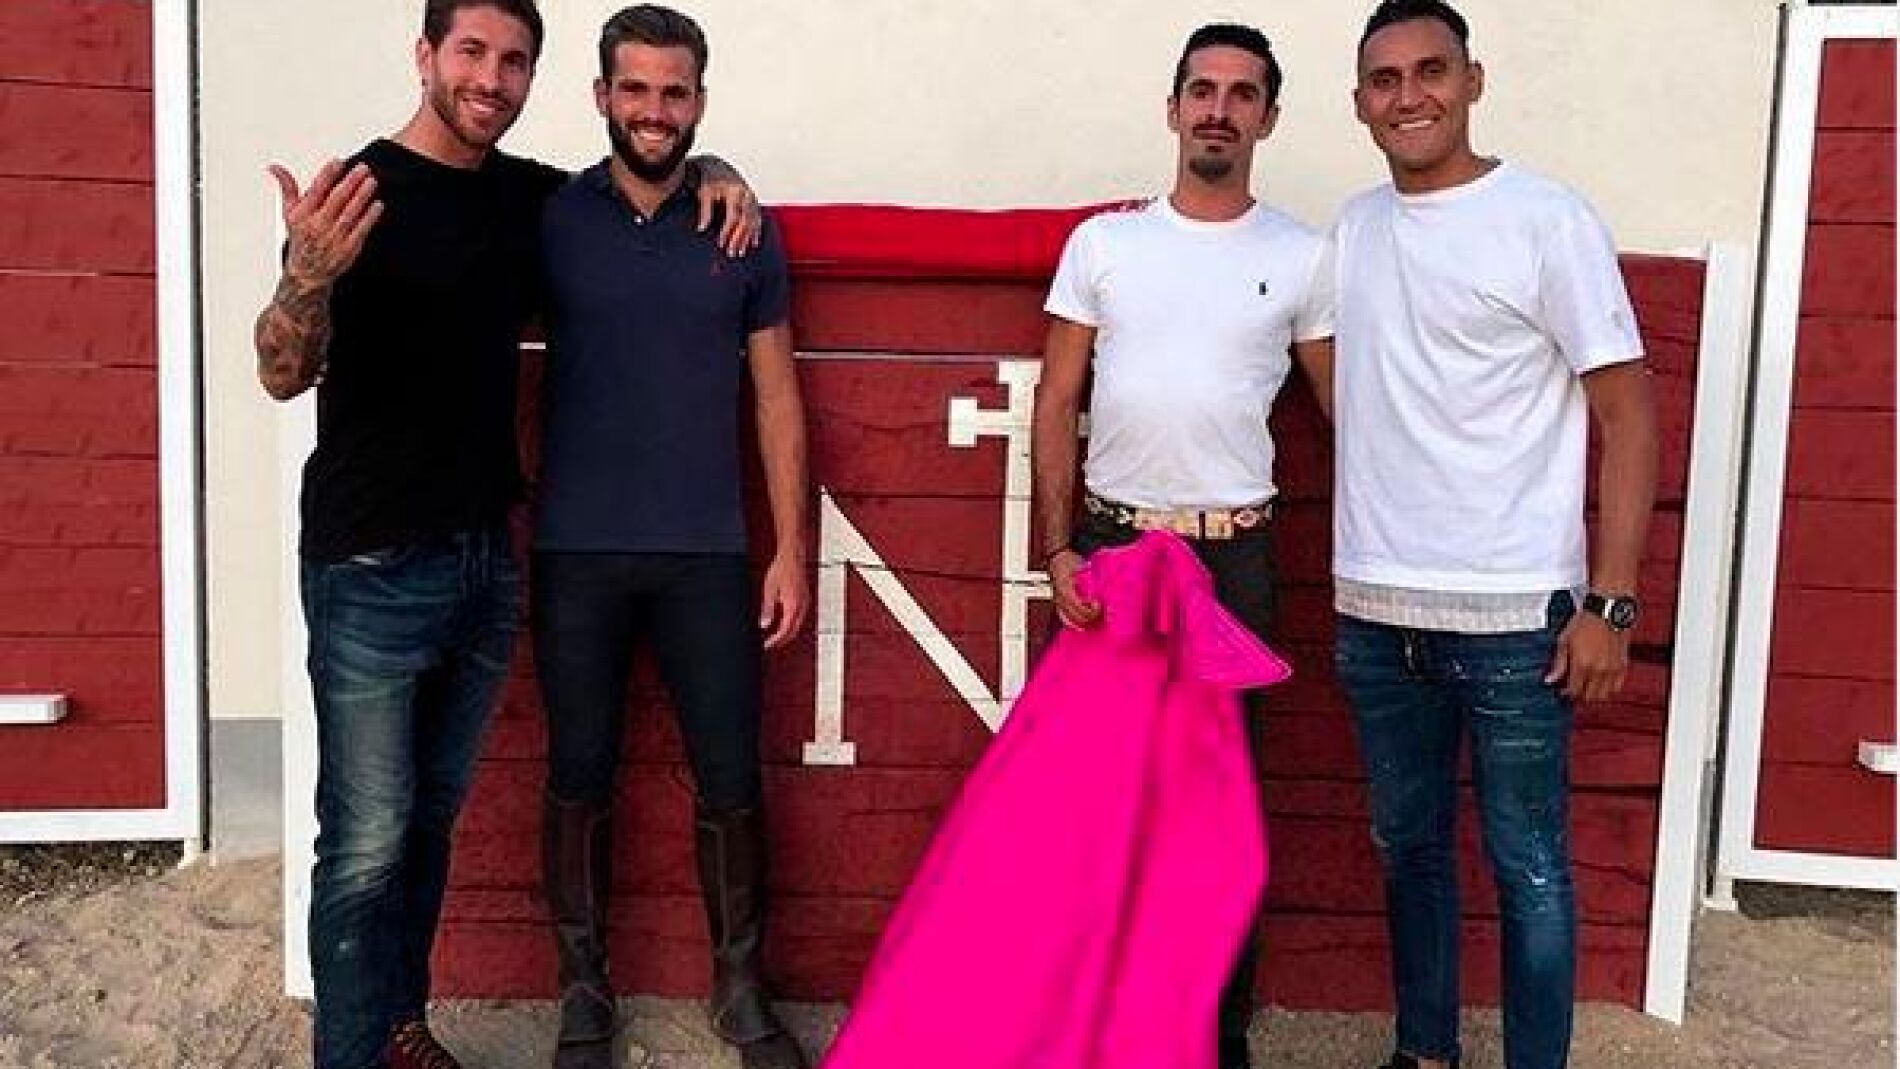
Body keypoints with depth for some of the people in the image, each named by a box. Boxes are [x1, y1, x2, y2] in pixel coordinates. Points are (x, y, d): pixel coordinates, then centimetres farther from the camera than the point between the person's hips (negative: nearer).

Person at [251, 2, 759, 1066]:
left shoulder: (534, 196, 7)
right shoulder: (361, 190, -10)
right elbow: (285, 376, -18)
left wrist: (717, 175, 2)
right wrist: (310, 276, -40)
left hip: (488, 561, 6)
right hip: (373, 571, -6)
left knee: (431, 823, 16)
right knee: (367, 843, -2)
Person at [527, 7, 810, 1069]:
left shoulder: (743, 232, 4)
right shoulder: (549, 220, 1)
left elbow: (777, 399, 6)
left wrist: (792, 551, 2)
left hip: (709, 557, 1)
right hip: (577, 556, 0)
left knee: (731, 782, 6)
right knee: (581, 779, 9)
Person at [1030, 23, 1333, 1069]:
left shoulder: (1302, 258, 4)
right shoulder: (1103, 242, 6)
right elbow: (1055, 405, 5)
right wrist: (1058, 548, -4)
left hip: (1234, 552, -1)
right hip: (1109, 540, 1)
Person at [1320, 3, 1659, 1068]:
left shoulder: (1548, 221, -6)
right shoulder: (1355, 228, 10)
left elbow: (1628, 414, -7)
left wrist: (1610, 603, -12)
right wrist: (1364, 562, 10)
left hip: (1512, 615, -5)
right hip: (1375, 609, 5)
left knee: (1528, 870, 5)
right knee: (1410, 849, 16)